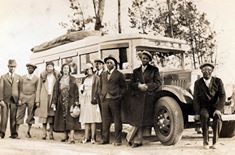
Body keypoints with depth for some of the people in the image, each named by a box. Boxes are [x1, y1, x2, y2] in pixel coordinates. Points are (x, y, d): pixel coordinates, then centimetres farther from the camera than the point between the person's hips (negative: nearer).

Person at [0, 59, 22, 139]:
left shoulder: (19, 77, 13)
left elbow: (20, 89, 9)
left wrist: (19, 99, 0)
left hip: (14, 100, 1)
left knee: (13, 117, 1)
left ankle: (13, 133, 5)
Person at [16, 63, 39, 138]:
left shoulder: (36, 78, 7)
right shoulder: (23, 77, 9)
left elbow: (37, 90, 6)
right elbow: (20, 89, 7)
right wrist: (19, 99, -2)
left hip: (32, 97, 0)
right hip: (23, 96, 0)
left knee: (30, 115, 3)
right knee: (19, 114, -2)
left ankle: (28, 131, 12)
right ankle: (16, 131, 1)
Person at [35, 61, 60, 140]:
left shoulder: (57, 75, 6)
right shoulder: (42, 75, 7)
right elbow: (39, 88, 7)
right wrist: (37, 100, 1)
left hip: (53, 97, 0)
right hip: (44, 97, 0)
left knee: (52, 115, -1)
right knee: (44, 115, -1)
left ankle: (51, 133, 5)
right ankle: (44, 133, 6)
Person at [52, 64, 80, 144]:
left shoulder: (72, 79, 5)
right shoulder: (59, 80, 11)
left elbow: (76, 91, 0)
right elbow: (55, 91, 7)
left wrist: (76, 101, -9)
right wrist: (53, 102, 0)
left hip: (70, 101, -3)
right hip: (61, 102, 3)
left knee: (71, 119, -11)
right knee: (63, 118, 6)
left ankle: (72, 138, -16)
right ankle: (65, 136, 17)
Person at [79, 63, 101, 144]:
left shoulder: (96, 78, -1)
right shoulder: (85, 79, 16)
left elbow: (97, 89, -8)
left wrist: (94, 98, -16)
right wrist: (82, 89, 4)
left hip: (92, 99, -6)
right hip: (85, 99, 6)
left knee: (92, 118, -6)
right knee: (86, 118, 6)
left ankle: (93, 137, -4)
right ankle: (86, 137, 10)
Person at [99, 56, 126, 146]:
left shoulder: (119, 74, 4)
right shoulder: (103, 75, 18)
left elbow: (123, 87, 2)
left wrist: (119, 97, -7)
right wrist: (101, 95, 8)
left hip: (114, 100, -4)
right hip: (104, 100, 4)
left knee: (117, 120, -1)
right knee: (105, 120, 6)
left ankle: (117, 140, 4)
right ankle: (105, 139, 15)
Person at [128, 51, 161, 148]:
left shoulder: (154, 70, 9)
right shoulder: (136, 71, 17)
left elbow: (158, 83, 1)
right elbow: (132, 83, 9)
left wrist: (147, 86, -12)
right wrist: (138, 85, -11)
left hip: (148, 97, -2)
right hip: (137, 97, 2)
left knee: (143, 120, -2)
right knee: (136, 120, -3)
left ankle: (136, 140, 3)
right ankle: (137, 140, 4)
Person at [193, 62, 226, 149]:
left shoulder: (218, 81, 1)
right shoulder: (198, 83, 2)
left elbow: (222, 96, -8)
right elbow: (196, 99, -2)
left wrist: (218, 109, -23)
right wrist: (197, 113, -15)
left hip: (214, 107, 0)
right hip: (203, 108, 0)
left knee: (218, 117, -34)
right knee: (204, 116, -35)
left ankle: (215, 142, -22)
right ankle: (205, 142, -24)